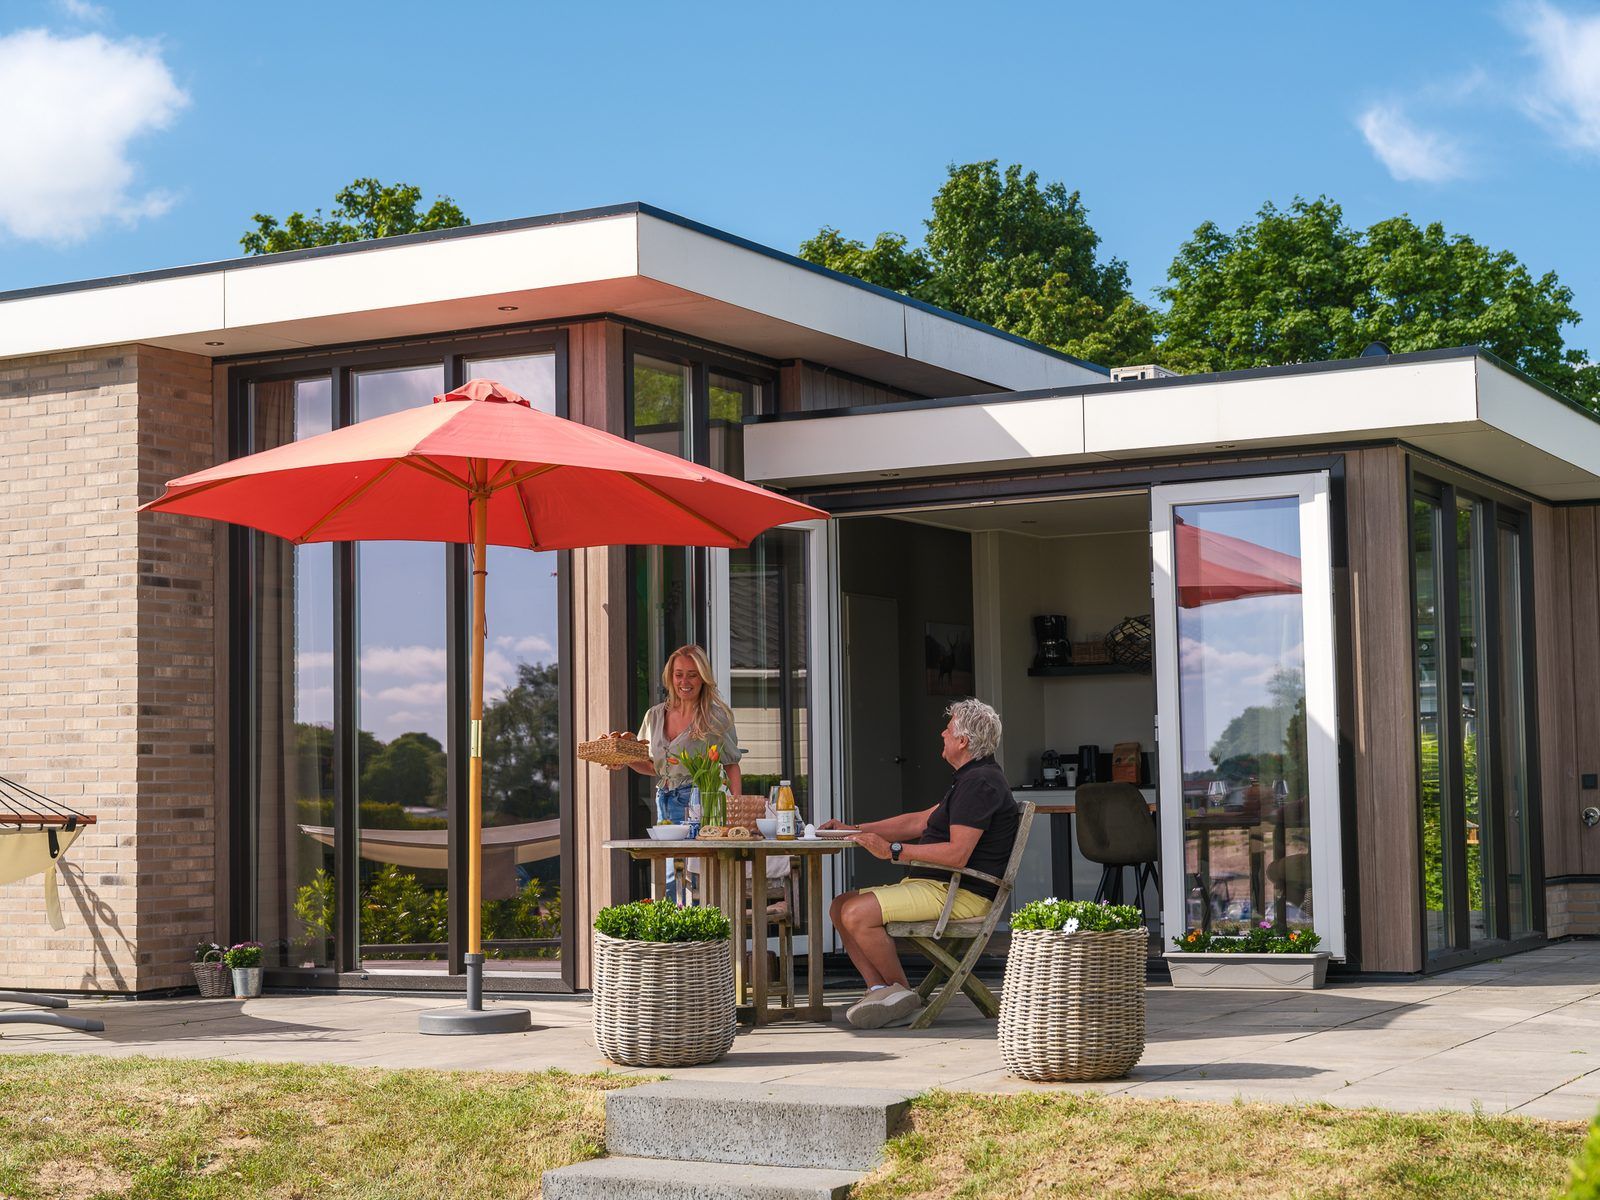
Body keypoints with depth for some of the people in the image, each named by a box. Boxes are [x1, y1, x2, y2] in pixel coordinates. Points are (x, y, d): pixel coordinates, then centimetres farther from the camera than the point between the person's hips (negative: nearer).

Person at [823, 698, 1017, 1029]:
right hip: (937, 886, 11)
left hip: (959, 895, -11)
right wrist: (855, 830, 21)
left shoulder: (979, 783, -16)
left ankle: (901, 992, -6)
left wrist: (894, 850, -21)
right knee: (841, 906, 5)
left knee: (857, 914, -23)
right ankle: (879, 989, -7)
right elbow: (919, 821, 26)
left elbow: (957, 854, -25)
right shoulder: (973, 779, 21)